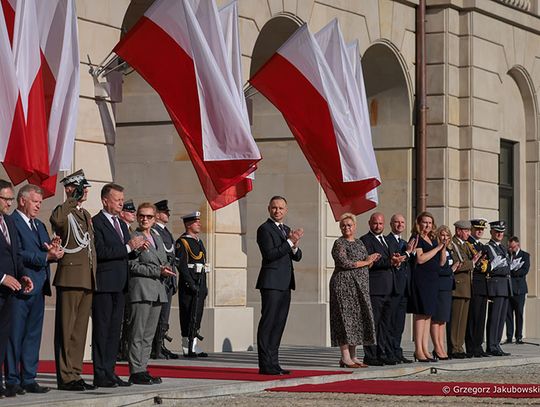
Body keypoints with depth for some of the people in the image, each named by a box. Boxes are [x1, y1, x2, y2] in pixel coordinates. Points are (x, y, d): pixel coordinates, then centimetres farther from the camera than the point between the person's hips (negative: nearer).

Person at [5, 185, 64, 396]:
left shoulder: (39, 225, 20)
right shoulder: (11, 222, -8)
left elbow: (49, 252, 14)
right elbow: (18, 254, -17)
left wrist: (54, 250, -9)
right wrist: (46, 256, -18)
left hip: (38, 289, 8)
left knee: (33, 335, 9)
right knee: (15, 335, -3)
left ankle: (29, 379, 13)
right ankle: (12, 380, 1)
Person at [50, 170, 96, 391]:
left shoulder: (86, 215, 21)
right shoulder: (63, 212, -5)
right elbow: (56, 219, -32)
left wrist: (94, 277, 21)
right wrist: (73, 200, -24)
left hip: (87, 280, 8)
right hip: (70, 278, -8)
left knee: (80, 330, 10)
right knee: (66, 330, -5)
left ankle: (75, 374, 14)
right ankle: (65, 377, -4)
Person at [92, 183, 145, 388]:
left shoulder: (122, 225, 20)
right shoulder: (96, 223, -8)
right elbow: (100, 252, -19)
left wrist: (136, 246, 0)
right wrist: (128, 247, -19)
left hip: (119, 286, 8)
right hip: (104, 285, -8)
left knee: (114, 330, 9)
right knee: (101, 330, -5)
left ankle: (110, 372, 13)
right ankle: (100, 375, -3)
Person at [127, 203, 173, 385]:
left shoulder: (157, 238, 19)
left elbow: (165, 261, 24)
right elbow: (133, 266, -11)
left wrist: (167, 269, 1)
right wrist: (158, 271, -16)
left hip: (158, 291, 8)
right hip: (141, 289, -8)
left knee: (149, 335, 9)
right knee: (137, 333, -7)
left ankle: (143, 369, 12)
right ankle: (136, 371, -6)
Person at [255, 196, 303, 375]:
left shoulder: (287, 230, 19)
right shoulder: (265, 229, -6)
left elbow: (297, 257, 15)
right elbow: (269, 254, -18)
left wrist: (295, 246, -7)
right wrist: (290, 242, -19)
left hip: (285, 284, 8)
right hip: (271, 282, -8)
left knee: (279, 324, 9)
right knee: (268, 323, -8)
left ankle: (273, 363, 12)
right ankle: (265, 365, -9)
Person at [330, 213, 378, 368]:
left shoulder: (359, 242, 18)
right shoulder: (339, 243, -5)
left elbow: (366, 264, 22)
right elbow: (344, 262, -18)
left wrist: (371, 260, -1)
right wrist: (365, 262, -10)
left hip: (359, 287, 8)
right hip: (344, 284, -8)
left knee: (357, 319, 5)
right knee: (345, 319, -9)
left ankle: (353, 357, 9)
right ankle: (345, 358, -10)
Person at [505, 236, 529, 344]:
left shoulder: (525, 255, 4)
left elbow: (525, 270, -8)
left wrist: (511, 273, -13)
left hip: (519, 288, -3)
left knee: (519, 313, -2)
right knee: (508, 313, 1)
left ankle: (519, 337, 2)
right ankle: (509, 337, 4)